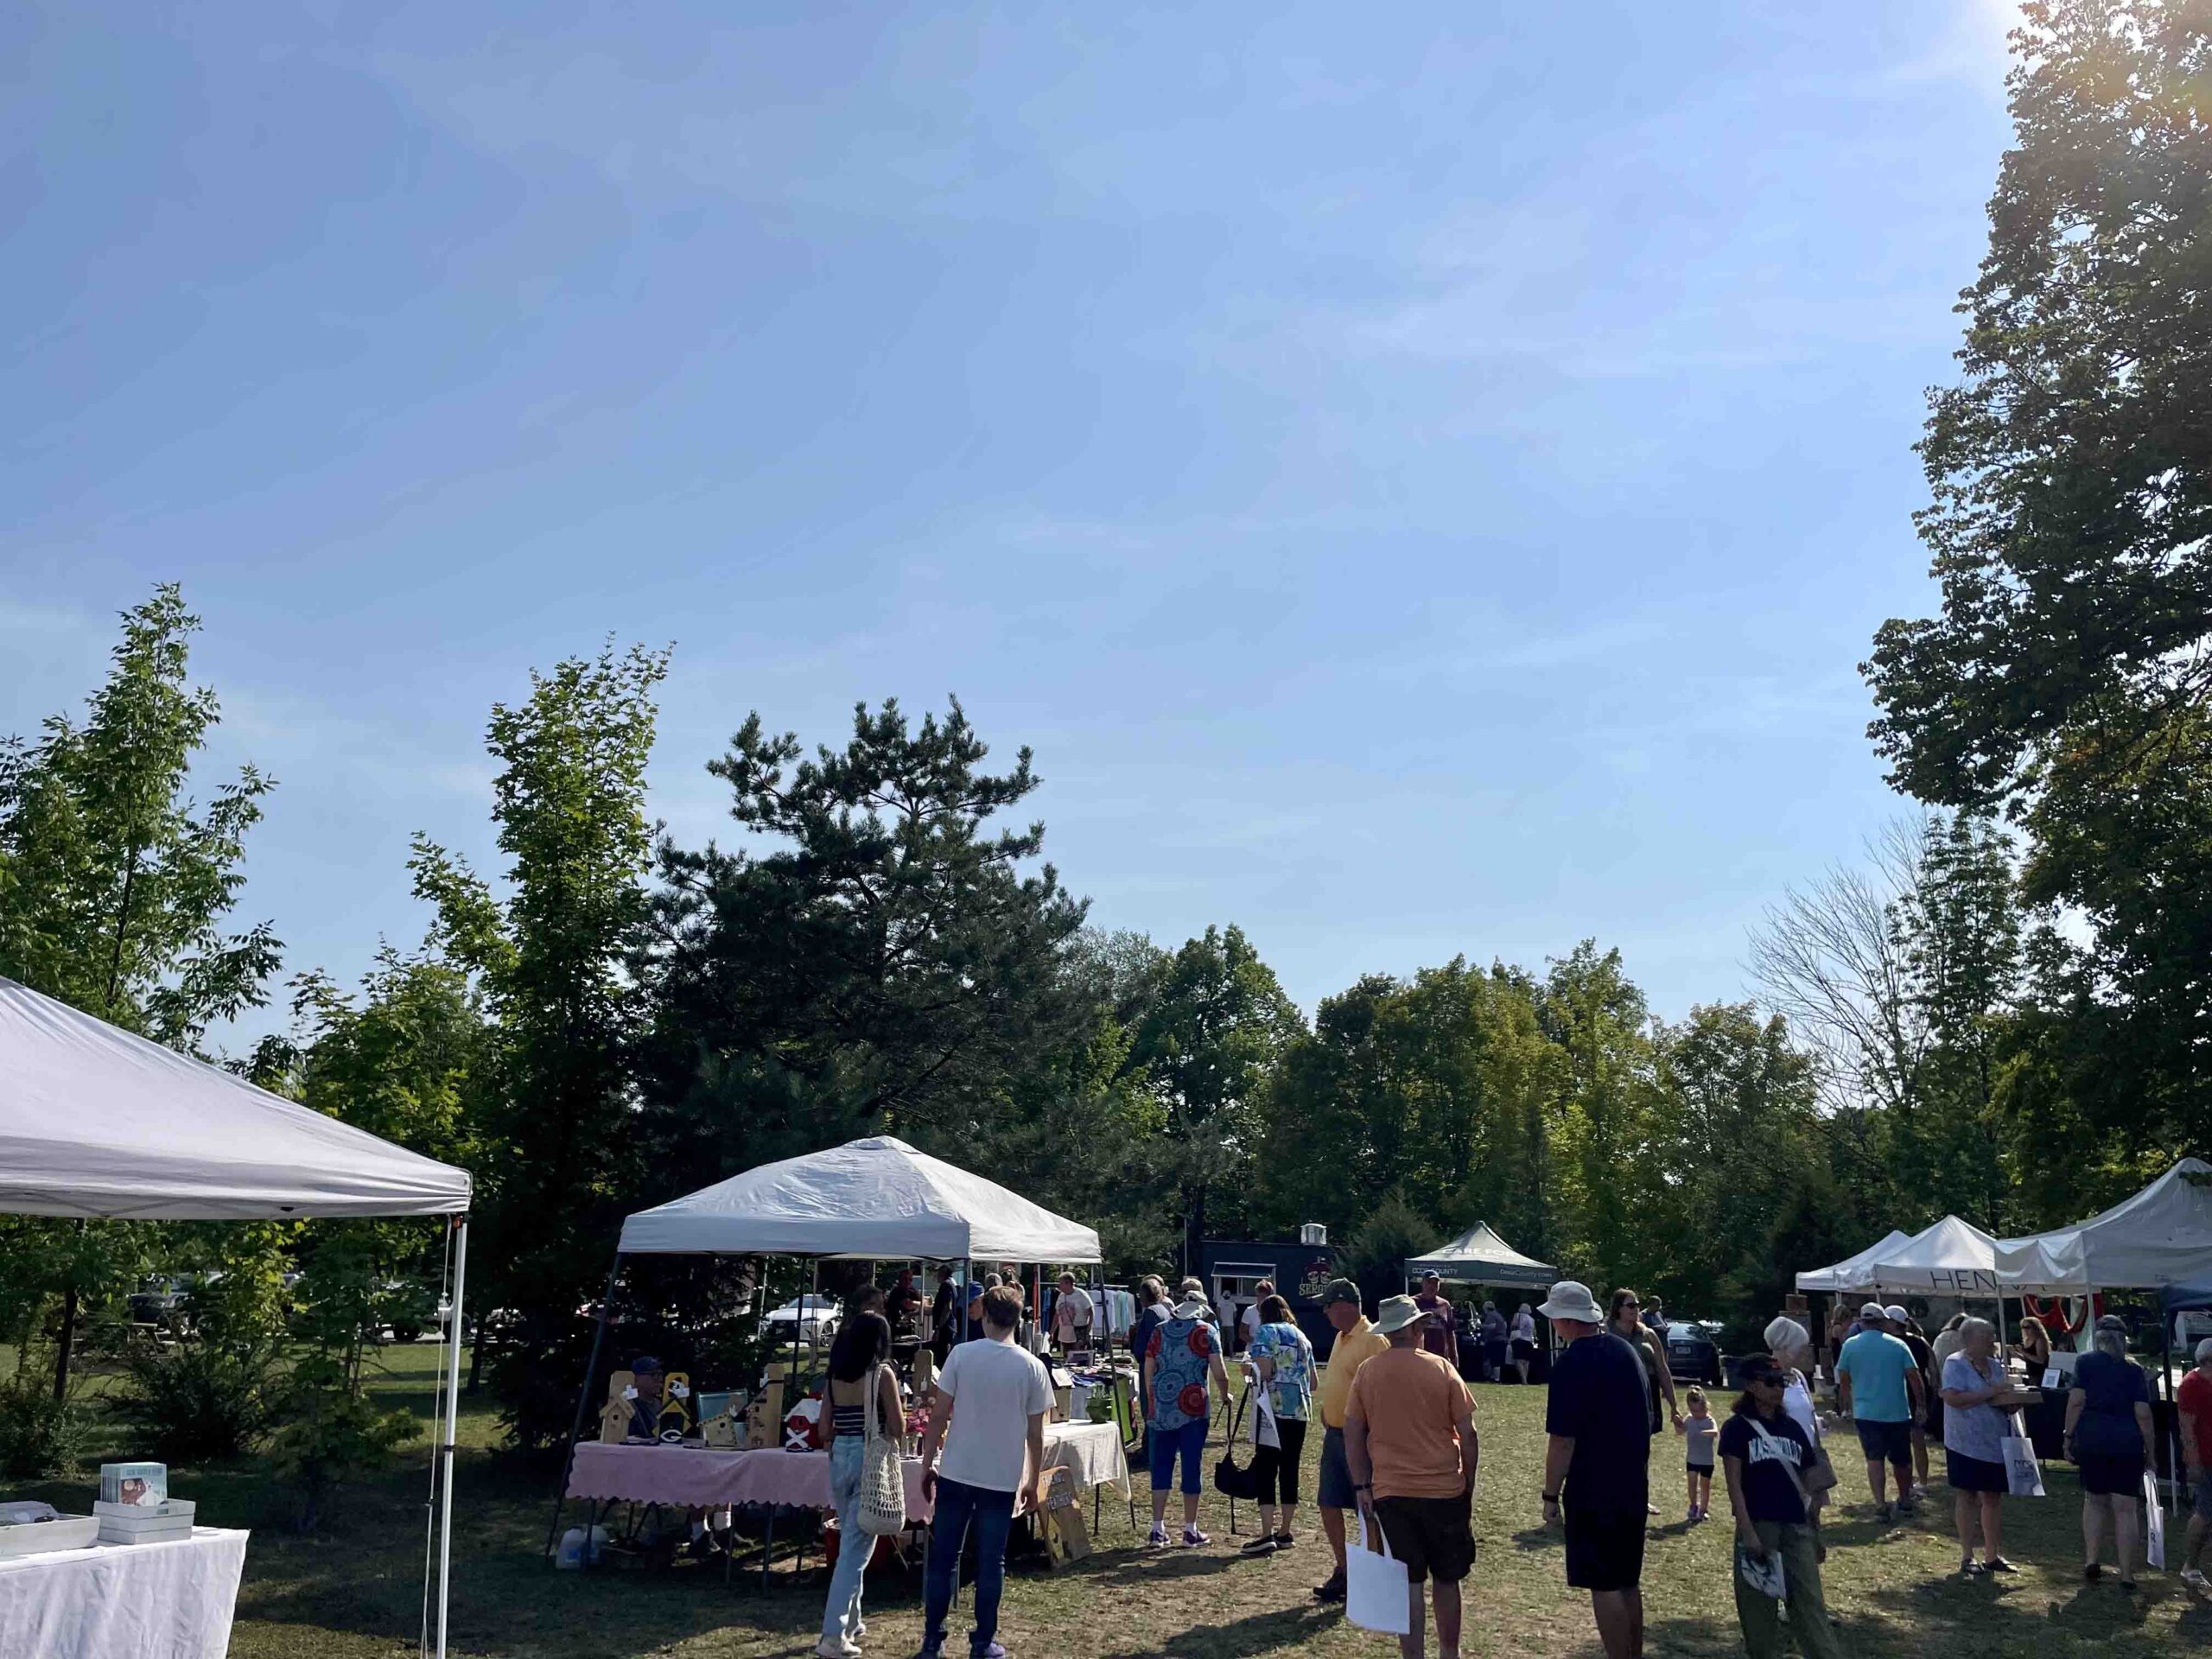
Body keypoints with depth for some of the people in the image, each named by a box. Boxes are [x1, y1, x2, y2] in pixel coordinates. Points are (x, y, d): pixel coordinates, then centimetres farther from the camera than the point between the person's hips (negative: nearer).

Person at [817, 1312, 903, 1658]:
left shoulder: (835, 1374, 6)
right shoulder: (882, 1373, -10)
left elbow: (825, 1426, 9)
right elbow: (898, 1428, -8)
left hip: (839, 1457, 6)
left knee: (849, 1543, 20)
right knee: (856, 1549, -3)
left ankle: (850, 1622, 29)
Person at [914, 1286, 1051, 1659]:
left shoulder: (961, 1355, -6)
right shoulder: (1032, 1367, -4)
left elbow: (939, 1416, -6)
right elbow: (1035, 1434, 0)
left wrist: (927, 1464, 5)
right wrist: (1034, 1482, 12)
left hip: (956, 1473, 0)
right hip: (1002, 1478, 0)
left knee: (943, 1558, 11)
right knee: (991, 1563, 10)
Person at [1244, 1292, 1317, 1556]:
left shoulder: (1264, 1332, -1)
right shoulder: (1301, 1336, 17)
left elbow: (1264, 1372, -14)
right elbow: (1314, 1382, 17)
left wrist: (1249, 1365, 6)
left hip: (1274, 1408, -6)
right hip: (1300, 1410, 6)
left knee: (1266, 1470, -5)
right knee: (1290, 1469, 11)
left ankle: (1267, 1536, -12)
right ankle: (1285, 1532, 16)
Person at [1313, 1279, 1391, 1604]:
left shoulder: (1373, 1340, -17)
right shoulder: (1341, 1337, 12)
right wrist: (1327, 1421, 18)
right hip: (1334, 1434, 9)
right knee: (1329, 1505, 13)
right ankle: (1344, 1572, 25)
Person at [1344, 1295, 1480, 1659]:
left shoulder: (1367, 1372, -1)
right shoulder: (1441, 1368, -5)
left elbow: (1352, 1433, 0)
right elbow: (1468, 1434, -3)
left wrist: (1361, 1486, 5)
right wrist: (1469, 1486, 7)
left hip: (1390, 1492, 1)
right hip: (1445, 1490, -1)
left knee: (1408, 1582, 8)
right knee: (1446, 1578, 17)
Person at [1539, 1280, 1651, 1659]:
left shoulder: (1571, 1365, -19)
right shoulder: (1626, 1351, 6)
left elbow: (1562, 1440, -19)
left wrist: (1551, 1495, -10)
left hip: (1593, 1492, -8)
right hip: (1634, 1488, 8)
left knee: (1604, 1587, -1)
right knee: (1628, 1583, 18)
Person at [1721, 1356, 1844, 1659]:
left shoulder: (1792, 1427, 12)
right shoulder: (1737, 1427, -3)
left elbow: (1807, 1482, 17)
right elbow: (1734, 1484, -7)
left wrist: (1816, 1532, 16)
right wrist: (1747, 1532, -15)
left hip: (1796, 1527, 4)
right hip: (1758, 1525, -4)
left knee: (1811, 1603, -1)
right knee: (1759, 1606, 3)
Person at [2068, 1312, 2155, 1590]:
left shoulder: (2085, 1362, 3)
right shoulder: (2135, 1371, 4)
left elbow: (2076, 1401, -6)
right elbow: (2143, 1413, -1)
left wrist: (2069, 1436, 1)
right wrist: (2149, 1450, 7)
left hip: (2091, 1439, 0)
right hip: (2128, 1442, 0)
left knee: (2095, 1500, 18)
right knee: (2126, 1508, 3)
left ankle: (2091, 1559, 8)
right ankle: (2127, 1575, 3)